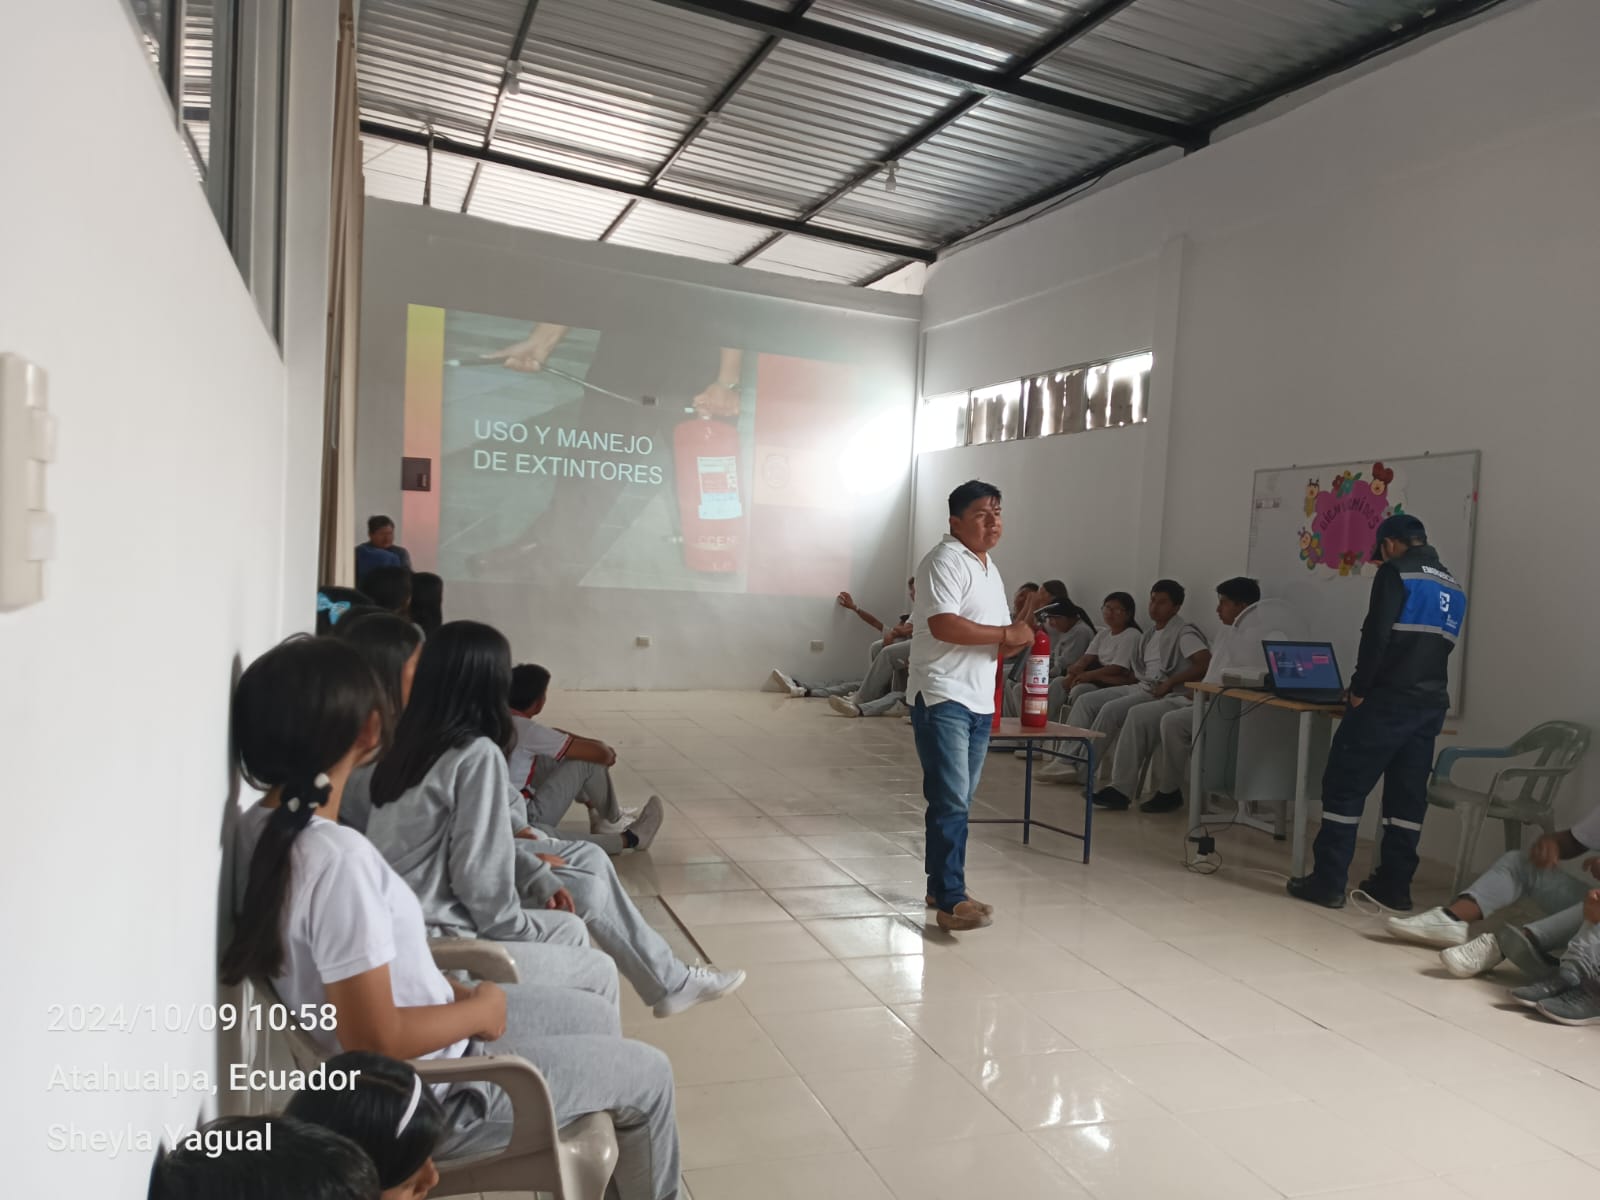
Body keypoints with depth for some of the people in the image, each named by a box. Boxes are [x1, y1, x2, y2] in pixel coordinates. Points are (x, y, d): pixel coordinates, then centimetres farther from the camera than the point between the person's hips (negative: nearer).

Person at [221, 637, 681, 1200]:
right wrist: (480, 1010, -15)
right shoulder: (338, 858, -33)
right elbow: (374, 1039, -31)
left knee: (598, 1015, 22)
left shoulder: (262, 827, -5)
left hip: (423, 1040, 9)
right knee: (649, 1076, 7)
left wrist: (453, 991, 2)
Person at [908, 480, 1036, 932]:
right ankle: (950, 900, -8)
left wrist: (1021, 634, -1)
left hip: (980, 702, 9)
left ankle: (940, 884, 24)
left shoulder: (991, 569, 19)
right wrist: (1006, 633, -16)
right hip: (942, 699, -9)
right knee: (951, 800, -11)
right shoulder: (945, 560, -10)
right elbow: (943, 625, -24)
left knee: (958, 801, 14)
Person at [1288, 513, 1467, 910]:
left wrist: (1360, 688, -8)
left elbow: (1377, 635, -15)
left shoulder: (1395, 572, -6)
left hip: (1388, 699, -7)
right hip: (1432, 705, 8)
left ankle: (1328, 881, -3)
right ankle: (1394, 886, 15)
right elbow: (1438, 646, 19)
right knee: (1408, 797, 10)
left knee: (1345, 787, -3)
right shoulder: (1453, 587, 17)